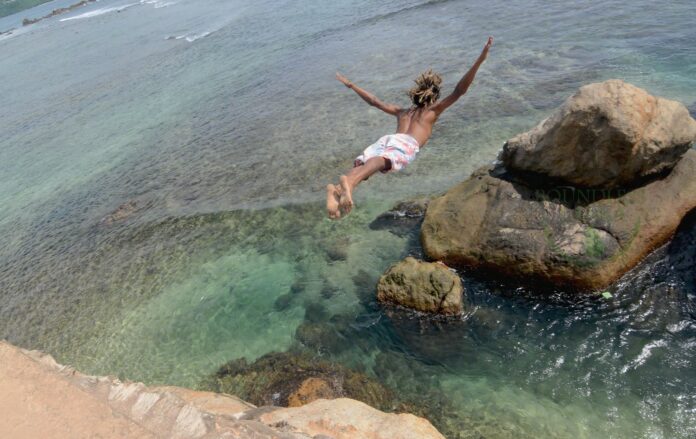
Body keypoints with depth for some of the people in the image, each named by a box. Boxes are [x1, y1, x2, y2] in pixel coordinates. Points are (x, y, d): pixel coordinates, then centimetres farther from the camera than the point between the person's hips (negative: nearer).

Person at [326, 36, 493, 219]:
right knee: (385, 160, -35)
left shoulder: (402, 112, 41)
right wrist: (480, 60, 22)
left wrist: (351, 85, 61)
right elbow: (459, 91, 22)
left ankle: (336, 189, -54)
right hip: (406, 144, -5)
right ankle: (348, 182, -67)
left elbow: (374, 101, 49)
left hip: (386, 139, 5)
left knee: (363, 165, -23)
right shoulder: (433, 110, 29)